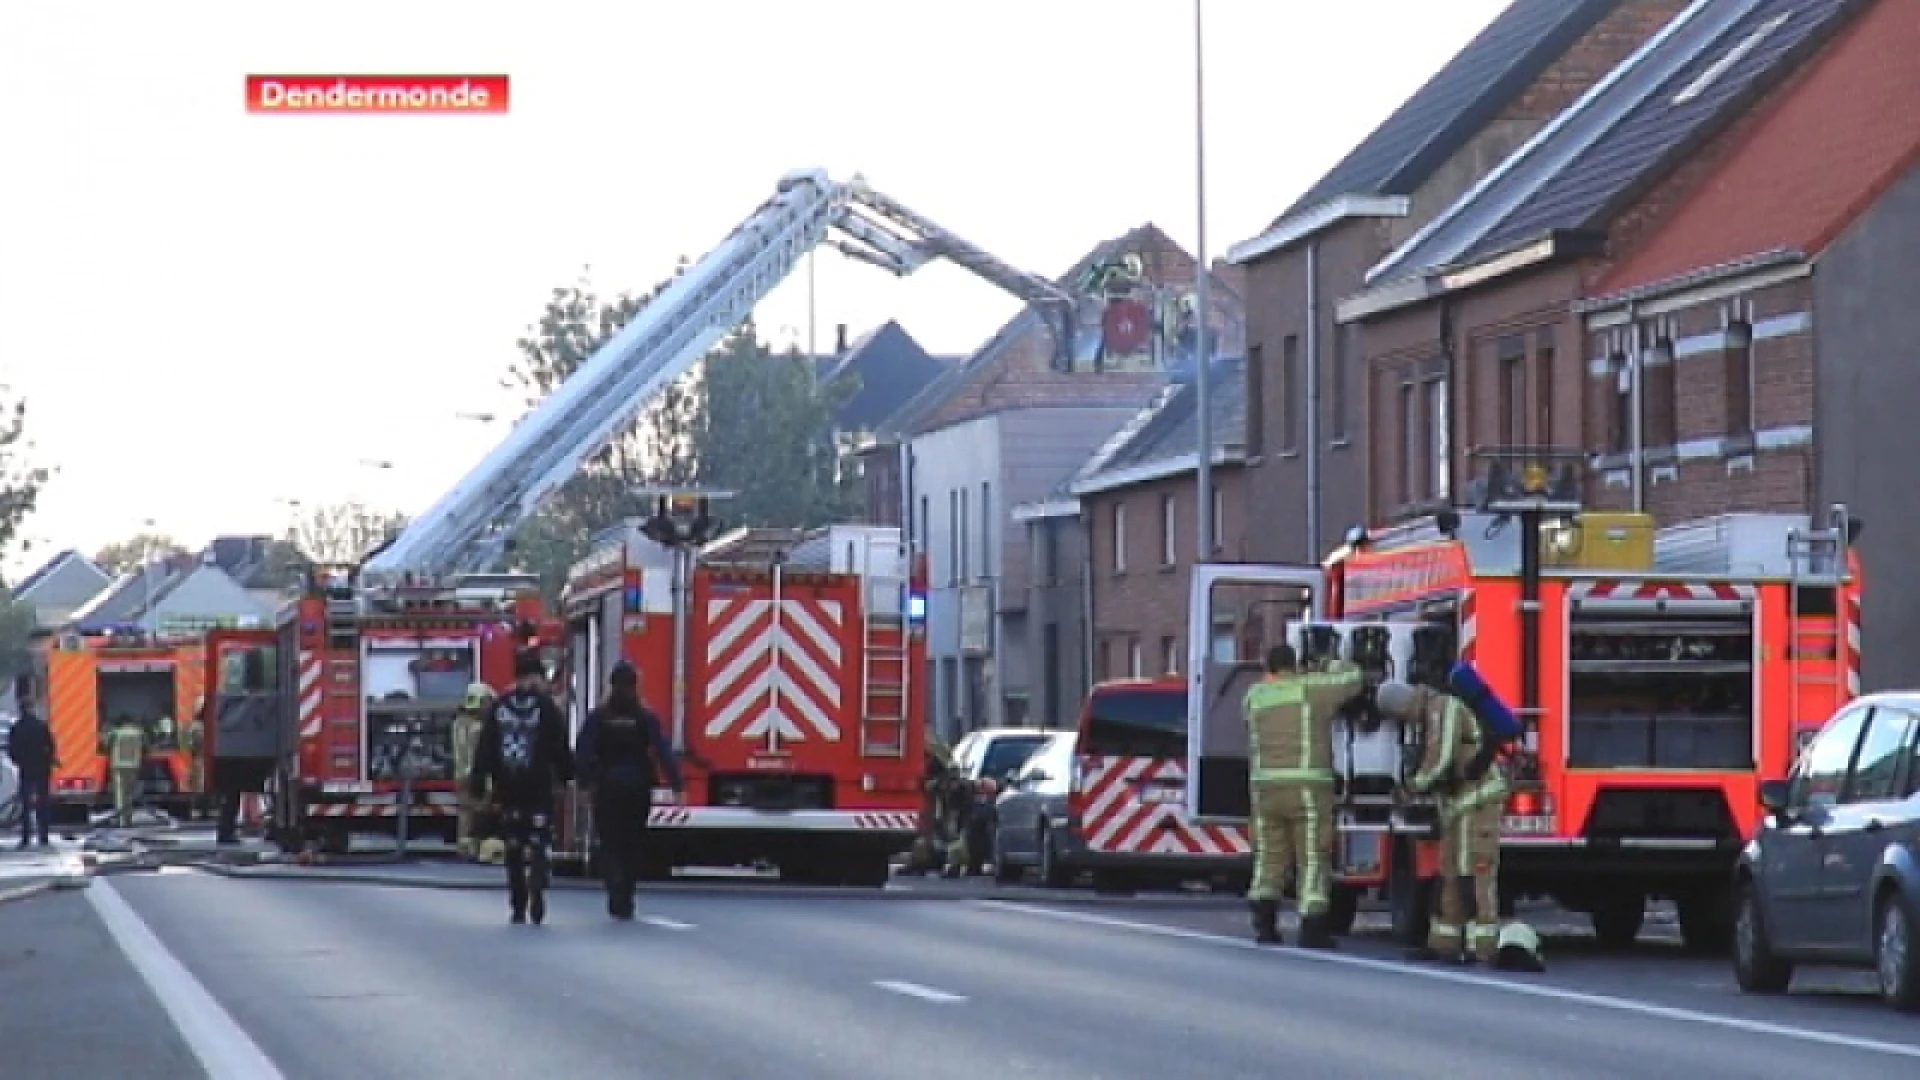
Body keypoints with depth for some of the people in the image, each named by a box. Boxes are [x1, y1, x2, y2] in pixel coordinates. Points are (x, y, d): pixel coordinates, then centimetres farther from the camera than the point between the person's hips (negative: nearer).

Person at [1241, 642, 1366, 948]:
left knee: (1268, 857, 13)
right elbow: (1353, 680, 6)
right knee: (1312, 859, 0)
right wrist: (1336, 667, 26)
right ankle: (1312, 930, -4)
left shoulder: (1255, 696, 9)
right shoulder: (1312, 687, -3)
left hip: (1265, 787, 4)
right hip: (1307, 785, -4)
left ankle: (1264, 923, 8)